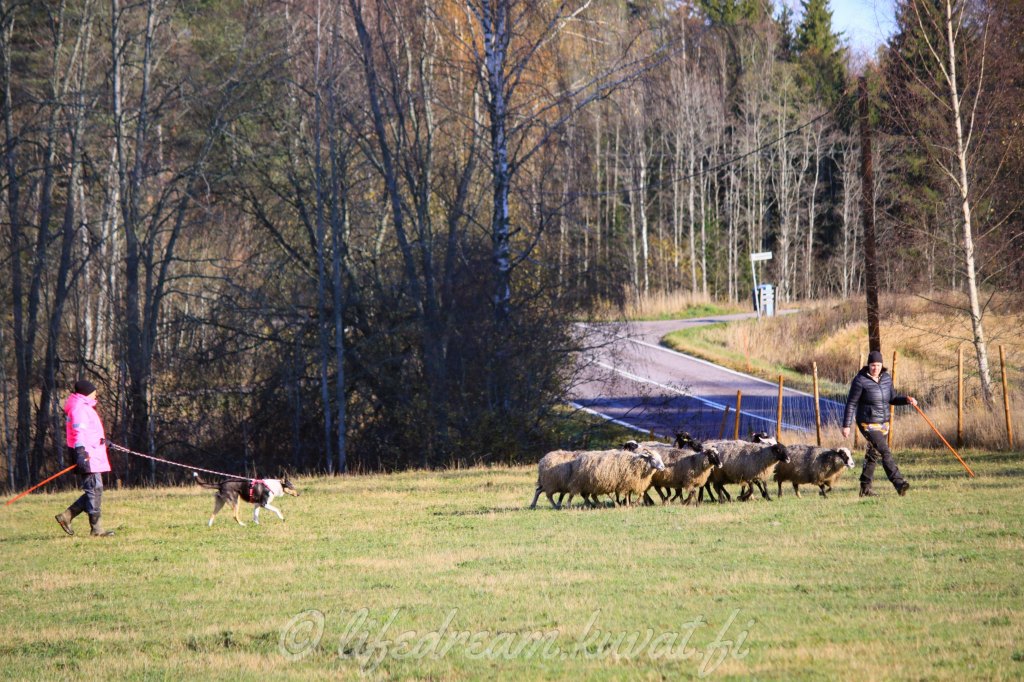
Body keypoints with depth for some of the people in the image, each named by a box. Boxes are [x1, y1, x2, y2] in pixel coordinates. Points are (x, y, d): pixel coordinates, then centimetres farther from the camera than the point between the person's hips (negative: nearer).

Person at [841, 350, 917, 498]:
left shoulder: (886, 378, 6)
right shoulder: (860, 381, -13)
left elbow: (892, 399, 16)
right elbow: (851, 404, -9)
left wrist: (906, 400, -3)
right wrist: (846, 425, -10)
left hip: (883, 424, 7)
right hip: (868, 424, -7)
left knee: (873, 455, 13)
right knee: (885, 452, -17)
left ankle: (865, 488, 22)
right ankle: (899, 484, -25)